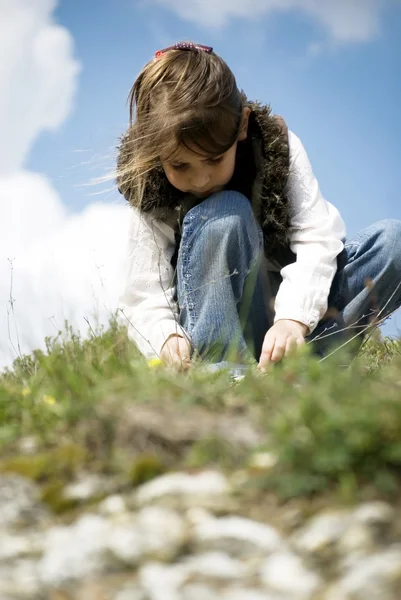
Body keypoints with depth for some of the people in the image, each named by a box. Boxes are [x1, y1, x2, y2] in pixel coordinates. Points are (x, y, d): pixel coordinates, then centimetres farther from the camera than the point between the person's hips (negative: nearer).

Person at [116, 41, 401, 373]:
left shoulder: (277, 146, -14)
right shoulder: (149, 195, -15)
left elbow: (316, 235, -22)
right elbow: (145, 296, -18)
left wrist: (294, 318, -39)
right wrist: (167, 338, -42)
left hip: (295, 300, 2)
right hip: (220, 317, -2)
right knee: (223, 215, -31)